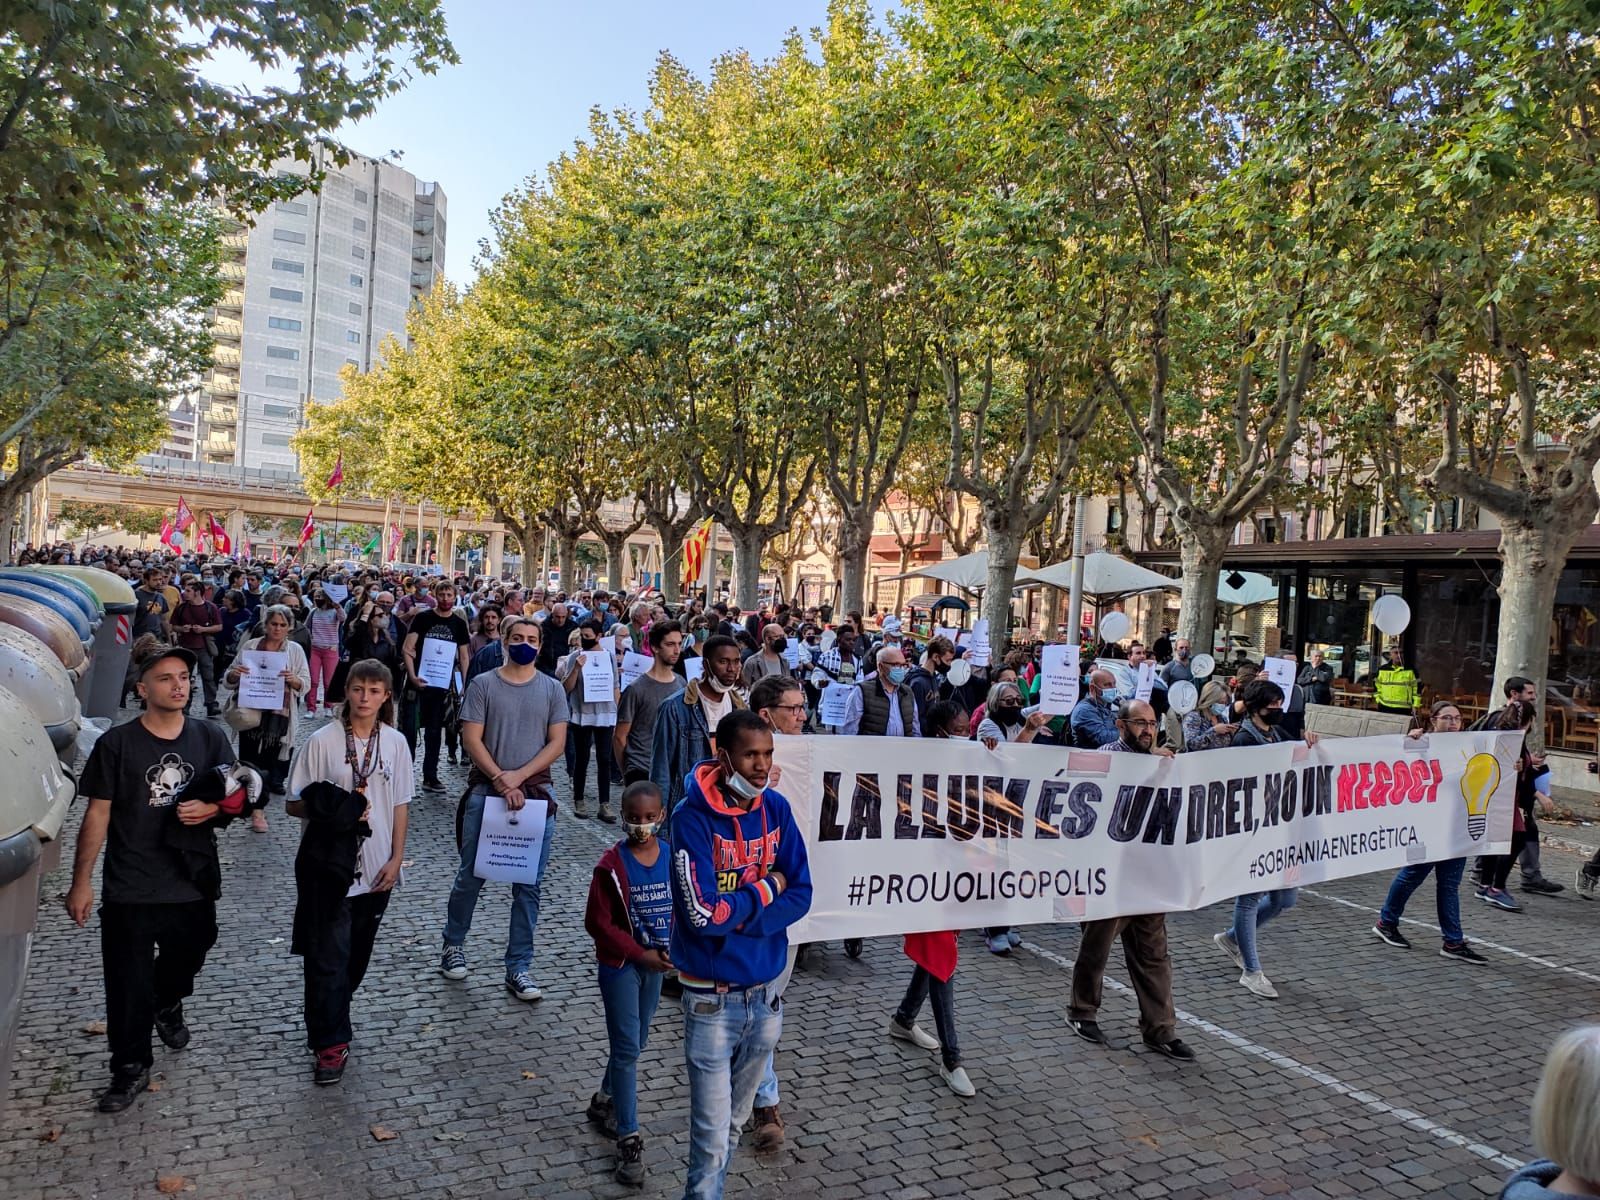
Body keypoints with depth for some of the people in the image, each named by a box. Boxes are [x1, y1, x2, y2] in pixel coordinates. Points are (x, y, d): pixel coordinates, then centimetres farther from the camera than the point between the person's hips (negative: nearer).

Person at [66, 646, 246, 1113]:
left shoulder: (210, 738, -2)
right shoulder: (116, 743, -9)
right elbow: (97, 815, -5)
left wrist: (213, 808, -18)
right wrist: (81, 882, -5)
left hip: (193, 882, 3)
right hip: (129, 889, -3)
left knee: (186, 959, 23)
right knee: (128, 984, 5)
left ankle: (168, 1006, 54)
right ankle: (130, 1068, 24)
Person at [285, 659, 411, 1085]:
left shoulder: (395, 742, 0)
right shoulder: (323, 741, -8)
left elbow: (400, 805, 6)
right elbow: (294, 804, -4)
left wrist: (396, 859, 0)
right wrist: (338, 810, -20)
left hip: (376, 869, 3)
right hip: (328, 867, -3)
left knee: (357, 956, 17)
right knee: (327, 957, -2)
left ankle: (330, 1017, 39)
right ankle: (331, 1044, 8)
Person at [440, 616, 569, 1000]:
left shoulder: (552, 689, 5)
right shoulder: (483, 685, 1)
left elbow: (557, 743, -1)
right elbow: (471, 739, -5)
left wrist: (519, 776, -13)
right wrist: (502, 781, -15)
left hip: (536, 795, 1)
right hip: (487, 792, -1)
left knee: (528, 886, 4)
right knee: (471, 876, 8)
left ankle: (519, 968, 14)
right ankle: (454, 943, 33)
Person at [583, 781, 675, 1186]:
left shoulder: (673, 856, -6)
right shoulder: (612, 864, -17)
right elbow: (598, 922, -14)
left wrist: (674, 948, -12)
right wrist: (640, 954, -16)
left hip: (656, 963, 5)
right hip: (620, 965, -4)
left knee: (635, 1041, 18)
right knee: (627, 1048, -2)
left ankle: (605, 1101, 42)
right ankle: (628, 1137, 8)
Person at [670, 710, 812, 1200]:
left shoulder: (776, 808, -2)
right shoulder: (693, 818, -18)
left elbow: (801, 895, -2)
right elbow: (702, 913, -24)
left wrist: (740, 919, -16)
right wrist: (765, 890, -11)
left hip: (765, 990, 5)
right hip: (713, 998, -5)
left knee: (733, 1125, 22)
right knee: (712, 1138, 1)